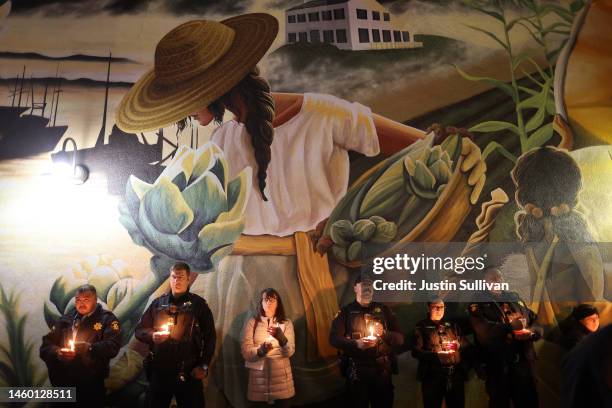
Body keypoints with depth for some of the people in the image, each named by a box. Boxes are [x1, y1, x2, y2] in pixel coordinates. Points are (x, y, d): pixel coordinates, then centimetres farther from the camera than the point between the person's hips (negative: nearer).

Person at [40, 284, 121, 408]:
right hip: (62, 383, 4)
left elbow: (112, 346, -14)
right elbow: (46, 345, 8)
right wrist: (57, 352, -13)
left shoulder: (107, 319, 0)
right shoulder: (66, 319, 12)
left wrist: (89, 348, -27)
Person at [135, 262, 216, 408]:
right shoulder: (158, 303, 7)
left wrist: (203, 366, -6)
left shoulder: (198, 304, -1)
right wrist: (152, 335, -10)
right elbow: (139, 330, 11)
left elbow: (209, 337, -1)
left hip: (188, 373, -2)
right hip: (159, 371, 3)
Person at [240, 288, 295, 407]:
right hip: (259, 377, -1)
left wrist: (281, 338, -27)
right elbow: (245, 352, -5)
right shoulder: (252, 323, 1)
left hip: (281, 377, 1)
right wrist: (260, 351, -25)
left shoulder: (286, 323, 4)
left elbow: (289, 352, -7)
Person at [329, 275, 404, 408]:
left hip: (382, 370, 2)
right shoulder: (346, 312, 2)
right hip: (356, 371, -2)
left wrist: (383, 333, -13)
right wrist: (356, 343, -22)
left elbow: (400, 339, 7)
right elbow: (334, 339, -7)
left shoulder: (383, 310, 8)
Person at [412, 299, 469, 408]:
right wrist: (436, 355, -21)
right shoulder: (421, 327, 2)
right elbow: (416, 351, -8)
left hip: (456, 376, 4)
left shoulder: (452, 326, 15)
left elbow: (466, 346, 15)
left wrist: (458, 345, -7)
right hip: (432, 377, -3)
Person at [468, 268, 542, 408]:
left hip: (524, 363, 4)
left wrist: (531, 332, -11)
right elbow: (484, 334, -17)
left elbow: (538, 325, 10)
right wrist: (510, 327, -22)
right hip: (497, 367, -4)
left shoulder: (515, 299, 13)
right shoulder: (478, 304, -2)